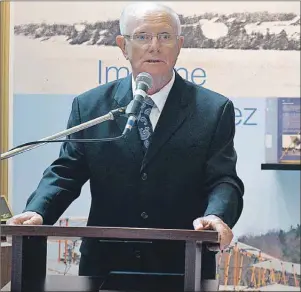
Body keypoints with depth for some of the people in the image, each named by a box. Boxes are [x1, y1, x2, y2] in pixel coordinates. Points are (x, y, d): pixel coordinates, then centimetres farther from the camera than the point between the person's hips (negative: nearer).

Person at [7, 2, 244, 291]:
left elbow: (223, 179, -7)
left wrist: (216, 217, -29)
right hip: (105, 265, 1)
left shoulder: (213, 109, -2)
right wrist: (36, 212, -18)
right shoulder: (89, 106, 3)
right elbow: (65, 173, 1)